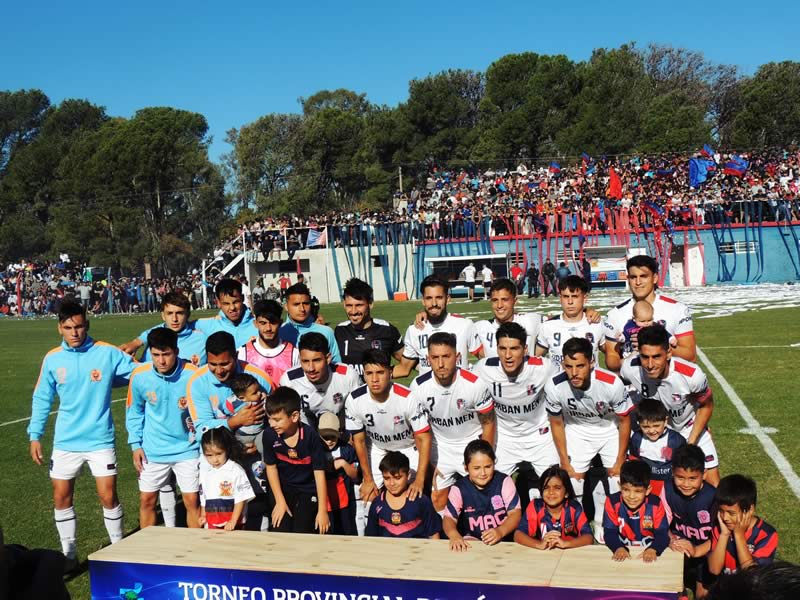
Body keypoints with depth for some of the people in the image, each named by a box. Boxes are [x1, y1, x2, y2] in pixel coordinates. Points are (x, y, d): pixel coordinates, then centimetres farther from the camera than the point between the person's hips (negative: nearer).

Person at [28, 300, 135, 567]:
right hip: (65, 442, 3)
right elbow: (42, 399, 9)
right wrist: (35, 435, 4)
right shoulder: (52, 359, 0)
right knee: (61, 498, 8)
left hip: (100, 440, -3)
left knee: (108, 497, -1)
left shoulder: (108, 353, -8)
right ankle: (68, 555, 24)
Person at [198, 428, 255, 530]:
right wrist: (203, 515, 16)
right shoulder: (205, 471, 7)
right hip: (211, 524, 5)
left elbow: (241, 499, -11)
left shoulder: (236, 471, -11)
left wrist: (233, 521, -14)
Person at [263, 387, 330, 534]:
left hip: (309, 490, -2)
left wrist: (322, 510, -14)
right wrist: (280, 501, -3)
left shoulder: (310, 436, -23)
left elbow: (319, 472, -16)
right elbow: (271, 467, -1)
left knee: (301, 533, -12)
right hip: (284, 489, 3)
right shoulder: (269, 434, -15)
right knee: (279, 532, -9)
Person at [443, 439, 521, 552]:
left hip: (503, 540, -1)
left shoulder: (504, 481, -5)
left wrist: (501, 531, -28)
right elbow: (449, 517, -10)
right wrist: (454, 534, -34)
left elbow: (515, 513, -8)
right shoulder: (459, 488, -4)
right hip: (472, 540, 1)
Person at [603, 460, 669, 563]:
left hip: (648, 552, 0)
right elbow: (610, 532, -9)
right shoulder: (612, 502, -8)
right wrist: (619, 548, -27)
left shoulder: (655, 505, -8)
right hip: (623, 552, 0)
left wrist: (653, 549, -29)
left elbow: (662, 534, -11)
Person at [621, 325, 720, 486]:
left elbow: (706, 406, -13)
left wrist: (691, 442, -14)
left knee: (713, 484, 2)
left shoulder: (692, 375, -36)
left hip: (690, 427, -1)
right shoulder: (630, 368, -32)